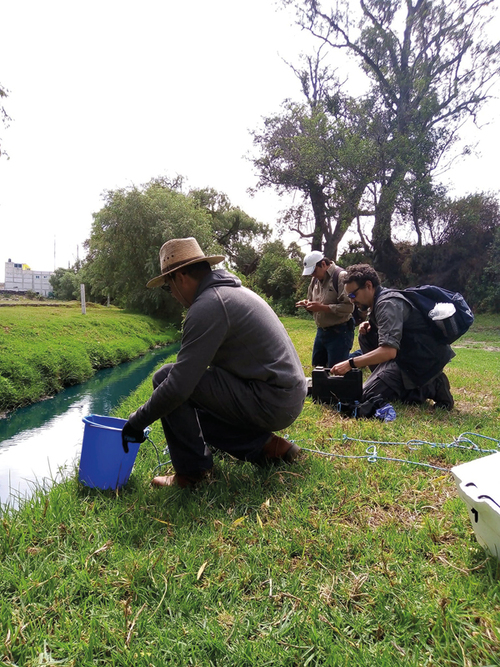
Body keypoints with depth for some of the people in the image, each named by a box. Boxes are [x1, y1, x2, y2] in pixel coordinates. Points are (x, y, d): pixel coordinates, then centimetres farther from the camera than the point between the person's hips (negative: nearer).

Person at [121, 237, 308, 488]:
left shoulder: (207, 305, -16)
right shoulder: (232, 290, 16)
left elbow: (179, 385, -19)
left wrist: (138, 421, -4)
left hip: (270, 401, -10)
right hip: (287, 397, 10)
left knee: (165, 377, -8)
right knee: (191, 410, 20)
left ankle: (191, 471, 3)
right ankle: (266, 446, 14)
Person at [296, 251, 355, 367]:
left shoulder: (341, 276, -16)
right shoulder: (316, 279, 11)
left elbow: (348, 307, -23)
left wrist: (321, 307, -23)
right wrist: (307, 304, -1)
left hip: (339, 333, -8)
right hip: (321, 331, 9)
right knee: (317, 367, 16)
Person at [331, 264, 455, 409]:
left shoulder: (387, 303, -20)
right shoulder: (379, 300, 10)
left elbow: (389, 351, -31)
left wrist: (350, 363, -30)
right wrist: (368, 326, 5)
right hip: (409, 352, 10)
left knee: (369, 395, -11)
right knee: (366, 336, 12)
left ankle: (431, 387, -4)